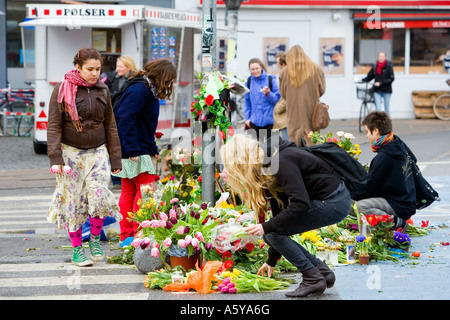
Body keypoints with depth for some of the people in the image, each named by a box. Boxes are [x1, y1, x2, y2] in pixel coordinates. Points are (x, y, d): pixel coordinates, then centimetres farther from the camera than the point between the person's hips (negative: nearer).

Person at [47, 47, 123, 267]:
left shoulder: (102, 91, 7)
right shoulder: (62, 90, -4)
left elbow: (110, 126, 12)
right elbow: (53, 126, -5)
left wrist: (115, 158, 9)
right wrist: (55, 158, -13)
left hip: (97, 152, 2)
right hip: (71, 152, -2)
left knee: (99, 195, -14)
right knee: (73, 201, 0)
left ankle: (95, 237, 10)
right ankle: (76, 249, 12)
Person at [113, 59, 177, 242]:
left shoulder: (150, 92, 16)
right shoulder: (139, 91, -17)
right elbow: (126, 120, -24)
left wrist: (152, 149, 21)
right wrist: (133, 150, -26)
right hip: (133, 151, -11)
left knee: (129, 191, 11)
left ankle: (126, 235, 14)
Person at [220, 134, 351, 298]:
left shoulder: (280, 162, -21)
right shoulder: (266, 169, 9)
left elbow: (301, 203, -29)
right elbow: (280, 211, 15)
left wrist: (267, 226, -21)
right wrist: (271, 260, 19)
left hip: (335, 203, -10)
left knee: (272, 232, -12)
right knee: (273, 231, 5)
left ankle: (313, 278, -5)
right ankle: (322, 271, 9)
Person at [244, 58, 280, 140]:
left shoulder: (270, 80, -2)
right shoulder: (249, 81, 6)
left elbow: (277, 99, -1)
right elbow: (247, 101, 13)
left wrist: (268, 93, -19)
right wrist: (247, 117, 7)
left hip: (269, 121, -2)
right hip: (255, 120, 2)